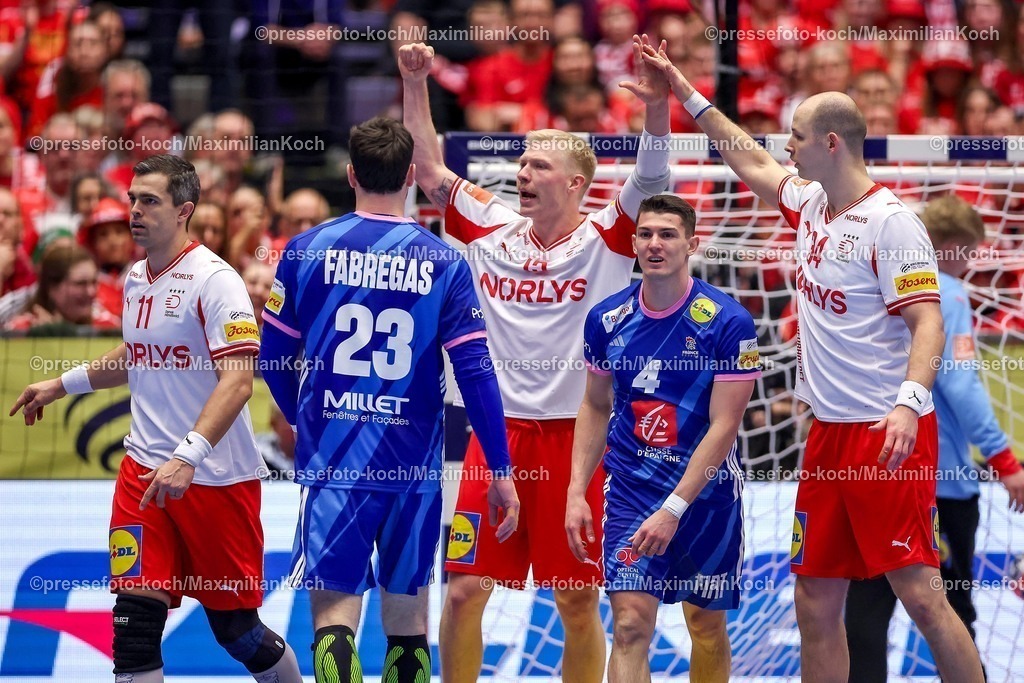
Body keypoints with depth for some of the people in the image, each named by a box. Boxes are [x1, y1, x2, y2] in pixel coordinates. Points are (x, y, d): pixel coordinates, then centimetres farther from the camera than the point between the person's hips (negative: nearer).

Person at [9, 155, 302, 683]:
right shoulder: (137, 278, 11)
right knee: (134, 617, -7)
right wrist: (64, 384, 30)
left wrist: (187, 459, -33)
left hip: (214, 477, -6)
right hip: (144, 471, 6)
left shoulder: (213, 279, -14)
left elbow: (237, 381, -23)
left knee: (234, 626, 4)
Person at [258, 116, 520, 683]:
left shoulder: (306, 250, -1)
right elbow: (475, 372, -5)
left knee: (334, 613, -5)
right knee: (408, 615, 14)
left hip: (333, 461, -1)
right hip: (415, 464, 1)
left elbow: (274, 358, 6)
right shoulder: (444, 263, -2)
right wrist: (500, 472, 2)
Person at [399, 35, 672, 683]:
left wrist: (658, 108, -33)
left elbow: (652, 181, -17)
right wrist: (416, 86, 4)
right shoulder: (493, 230, 7)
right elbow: (430, 171, 11)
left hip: (576, 437, -3)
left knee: (578, 601, 4)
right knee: (465, 590, 1)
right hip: (496, 435, 3)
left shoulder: (605, 240, -3)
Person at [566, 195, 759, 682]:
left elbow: (723, 427, -15)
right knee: (631, 624, -13)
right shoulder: (607, 319, -2)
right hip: (630, 489, 1)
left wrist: (673, 509, -21)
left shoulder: (728, 322, -13)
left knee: (706, 624, 12)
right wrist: (576, 491, 2)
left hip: (706, 491, -1)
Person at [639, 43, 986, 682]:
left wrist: (909, 402, -31)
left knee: (922, 595, -14)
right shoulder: (811, 203, 12)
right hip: (829, 433, 8)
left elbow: (928, 322, -17)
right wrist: (684, 90, 34)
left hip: (888, 434, -8)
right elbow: (751, 160, 31)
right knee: (816, 604, 8)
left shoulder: (890, 219, -12)